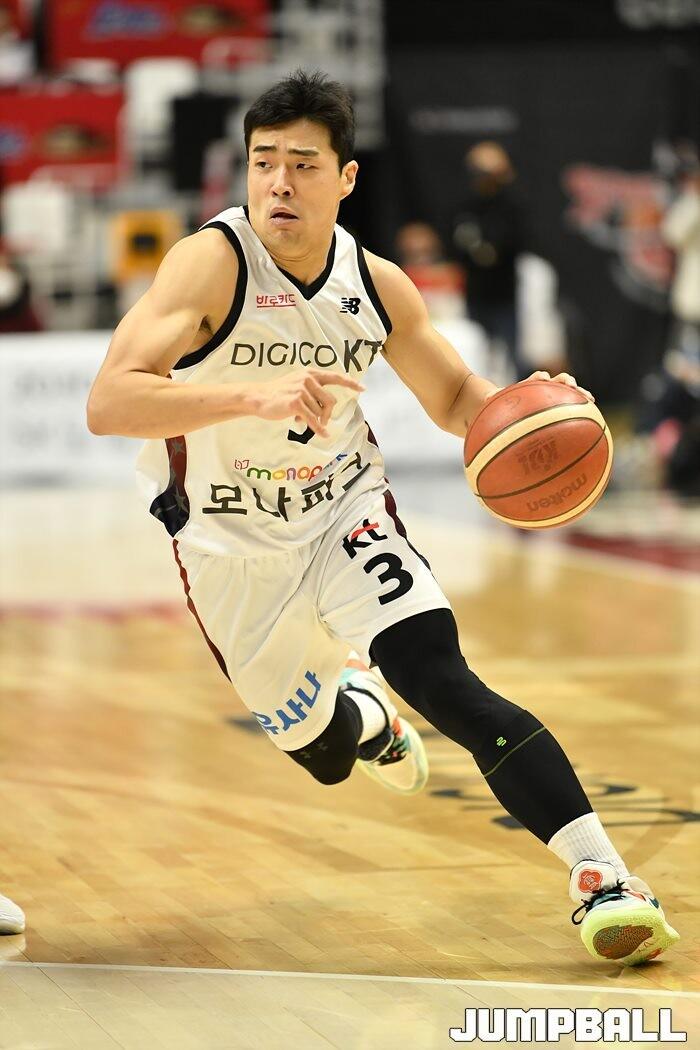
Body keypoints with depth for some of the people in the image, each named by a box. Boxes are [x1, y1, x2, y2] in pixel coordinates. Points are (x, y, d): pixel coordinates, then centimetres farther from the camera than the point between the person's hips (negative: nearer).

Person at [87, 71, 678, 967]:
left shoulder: (377, 286, -10)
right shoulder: (212, 261, -24)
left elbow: (455, 398, 7)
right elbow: (108, 403, -35)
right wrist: (255, 397, -49)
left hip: (346, 514, 1)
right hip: (232, 547, -1)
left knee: (443, 685, -21)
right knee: (321, 752, 13)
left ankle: (603, 878, -23)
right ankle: (365, 715, 53)